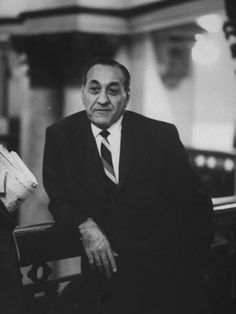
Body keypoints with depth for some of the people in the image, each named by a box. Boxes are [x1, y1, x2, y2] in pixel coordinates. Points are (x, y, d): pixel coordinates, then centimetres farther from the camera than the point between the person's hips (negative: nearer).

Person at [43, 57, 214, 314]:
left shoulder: (162, 134, 3)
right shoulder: (60, 135, 7)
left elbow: (196, 204, 4)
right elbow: (58, 197, 8)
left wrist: (191, 262, -8)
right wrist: (84, 226, -12)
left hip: (164, 259, 0)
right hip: (104, 261, 1)